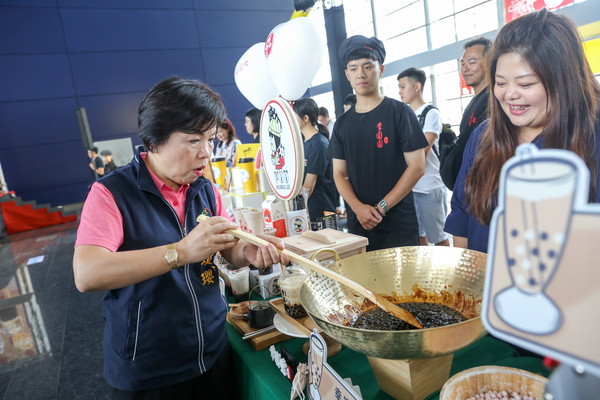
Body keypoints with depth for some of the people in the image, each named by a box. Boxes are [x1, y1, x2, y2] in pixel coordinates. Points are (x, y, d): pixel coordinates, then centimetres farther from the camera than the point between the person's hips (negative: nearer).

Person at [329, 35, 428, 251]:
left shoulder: (399, 112, -2)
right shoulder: (342, 123, 9)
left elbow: (417, 166, -7)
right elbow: (339, 173, 7)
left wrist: (381, 208, -12)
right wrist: (359, 208, -11)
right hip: (358, 225, 3)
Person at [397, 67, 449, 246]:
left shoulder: (431, 114, -6)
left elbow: (421, 154, -14)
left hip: (429, 187, -6)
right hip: (408, 186, 7)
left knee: (439, 236, 3)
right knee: (418, 235, 13)